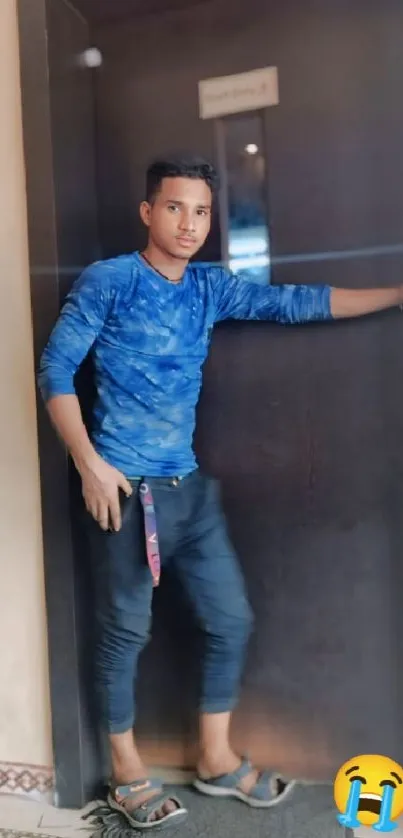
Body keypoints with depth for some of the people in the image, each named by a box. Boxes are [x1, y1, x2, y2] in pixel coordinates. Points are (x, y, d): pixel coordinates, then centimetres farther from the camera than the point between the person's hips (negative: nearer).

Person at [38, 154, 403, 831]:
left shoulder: (211, 287, 10)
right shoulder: (106, 281, -5)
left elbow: (294, 303, 8)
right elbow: (55, 371, -6)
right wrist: (89, 463, -14)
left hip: (191, 488, 6)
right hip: (125, 489, -6)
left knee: (231, 619, 11)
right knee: (125, 631, 7)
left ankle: (216, 759, 32)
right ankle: (127, 774, 29)